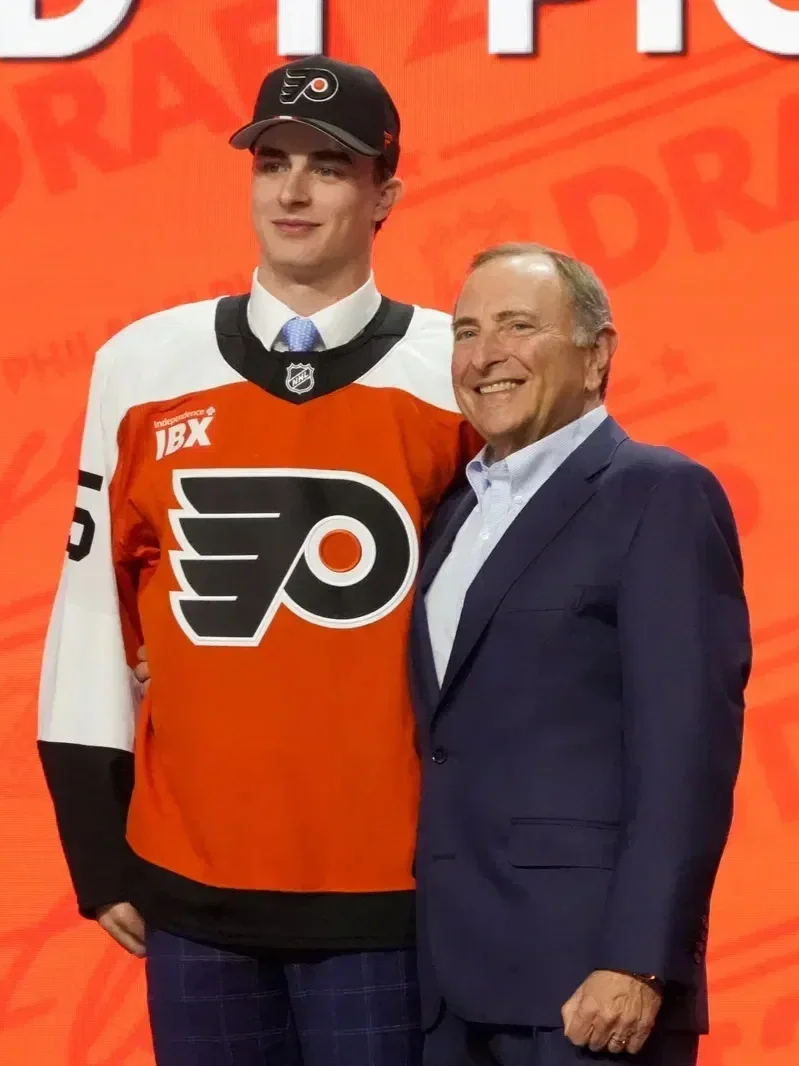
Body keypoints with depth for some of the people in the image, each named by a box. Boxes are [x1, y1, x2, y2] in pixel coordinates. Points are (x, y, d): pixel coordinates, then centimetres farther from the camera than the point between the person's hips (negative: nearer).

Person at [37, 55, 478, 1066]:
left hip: (390, 891, -2)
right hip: (192, 886, 2)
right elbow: (94, 614, 9)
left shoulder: (461, 374, -1)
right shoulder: (141, 367, 4)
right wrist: (99, 855, 7)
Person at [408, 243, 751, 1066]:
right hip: (456, 973, 7)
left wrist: (638, 962, -20)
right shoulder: (458, 510, 18)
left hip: (586, 968, -7)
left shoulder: (659, 495, -5)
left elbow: (686, 745, -13)